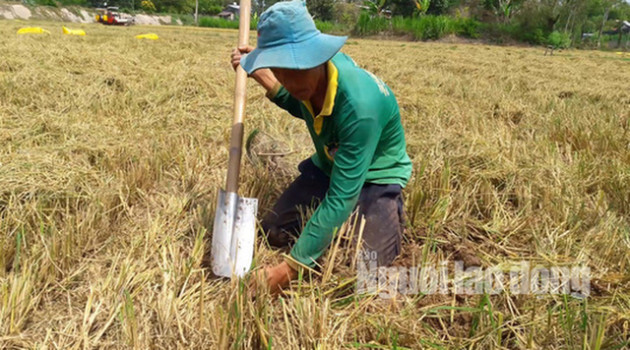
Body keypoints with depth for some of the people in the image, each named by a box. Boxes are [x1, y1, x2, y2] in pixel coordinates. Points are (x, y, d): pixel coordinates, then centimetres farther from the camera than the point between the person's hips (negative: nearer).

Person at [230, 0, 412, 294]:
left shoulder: (360, 104, -41)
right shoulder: (307, 78, -19)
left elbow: (342, 196, -39)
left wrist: (290, 268, -37)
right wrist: (259, 73, -4)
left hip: (375, 175, -5)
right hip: (328, 166, 6)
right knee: (272, 233, -1)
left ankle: (390, 209, 12)